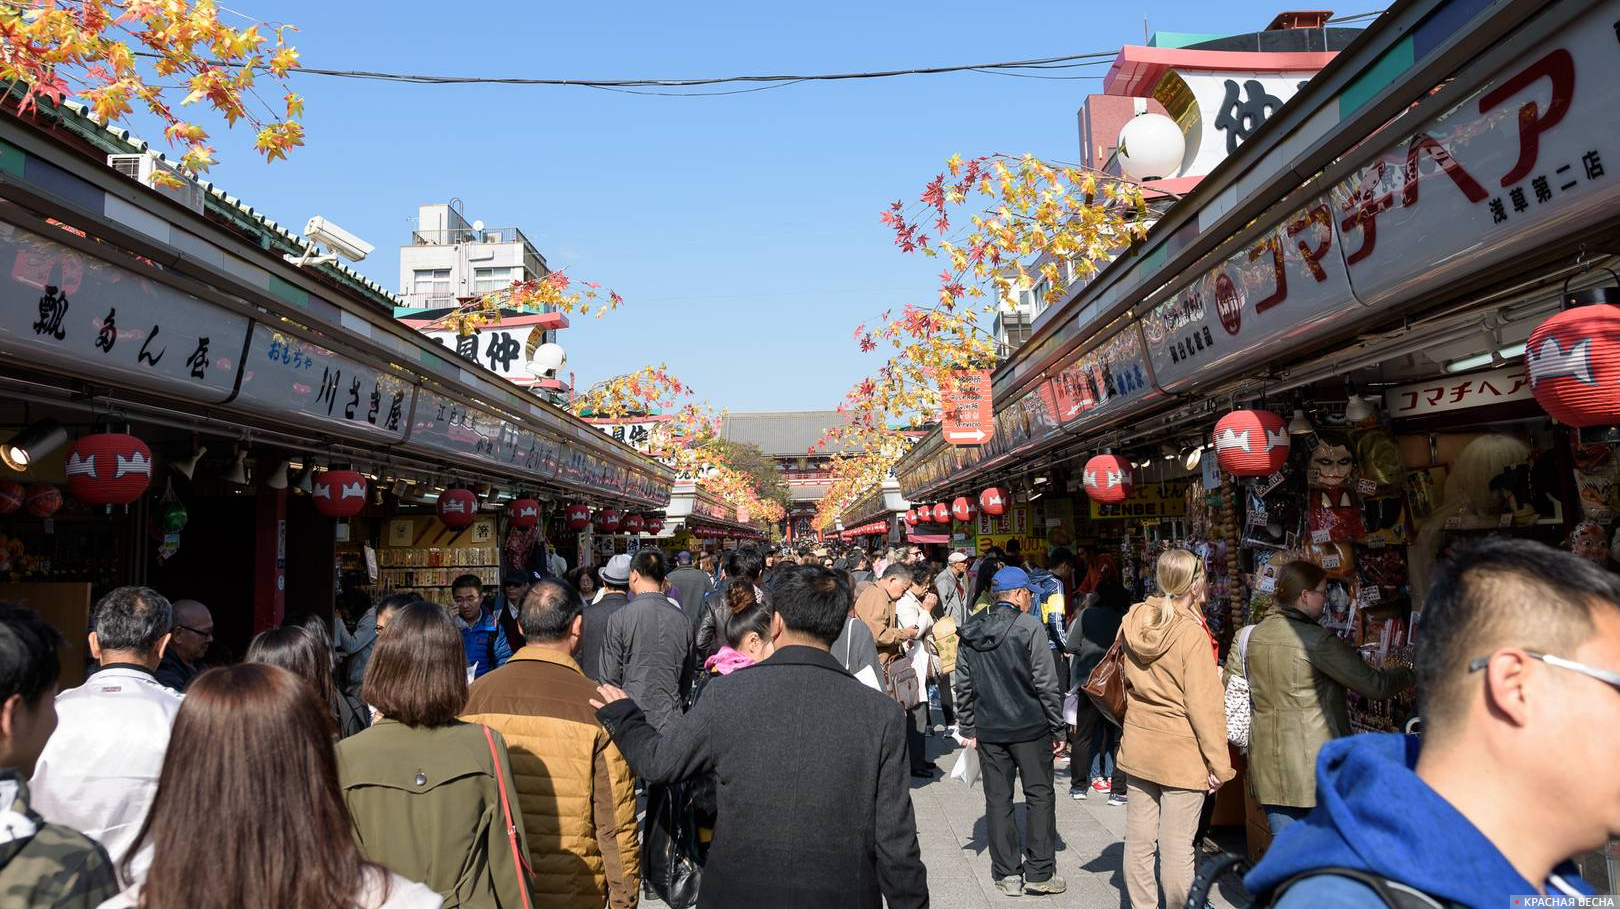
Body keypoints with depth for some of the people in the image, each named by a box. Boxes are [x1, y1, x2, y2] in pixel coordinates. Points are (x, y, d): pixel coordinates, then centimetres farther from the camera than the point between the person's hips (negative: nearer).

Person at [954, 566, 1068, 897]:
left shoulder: (971, 633, 4)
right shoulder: (1029, 627, -11)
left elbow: (964, 686, 6)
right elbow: (1046, 684, -12)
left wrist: (968, 729, 13)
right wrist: (1057, 729, -5)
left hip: (988, 732, 4)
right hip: (1030, 727, -4)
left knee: (997, 800, 10)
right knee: (1040, 796, 9)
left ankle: (1007, 874, 15)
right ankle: (1039, 872, 10)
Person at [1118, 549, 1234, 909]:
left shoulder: (1134, 622, 0)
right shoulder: (1191, 634, -18)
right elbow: (1205, 706, -16)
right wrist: (1218, 763, -10)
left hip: (1139, 747, 6)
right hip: (1182, 756, -6)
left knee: (1138, 839, 13)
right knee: (1177, 846, 3)